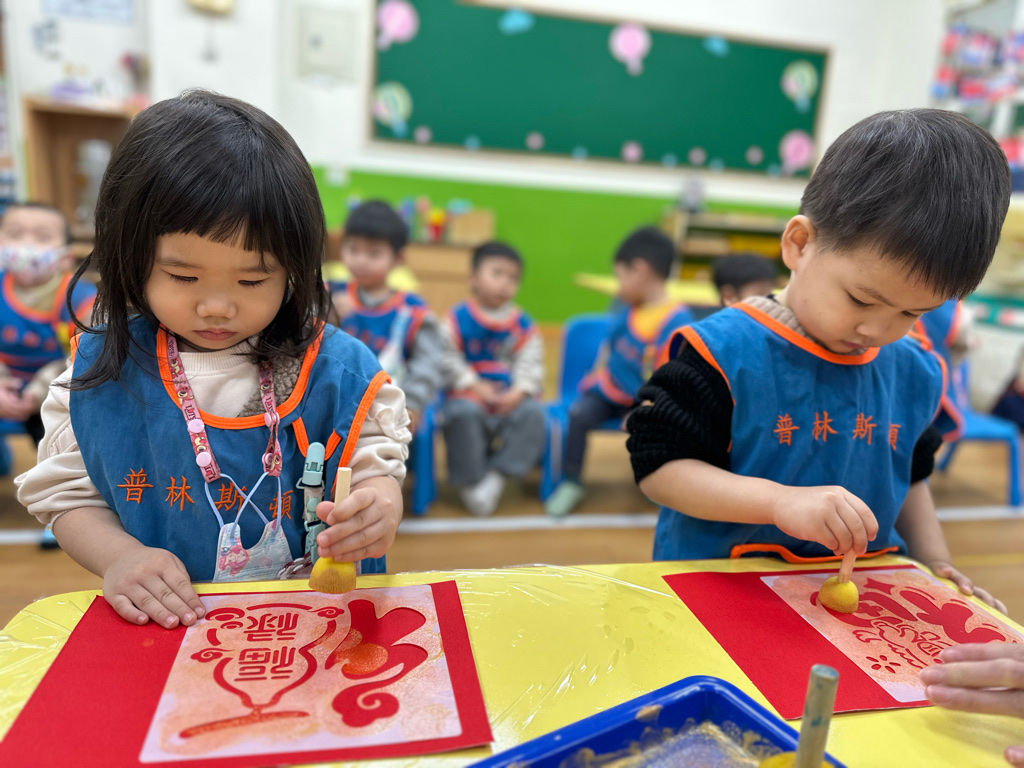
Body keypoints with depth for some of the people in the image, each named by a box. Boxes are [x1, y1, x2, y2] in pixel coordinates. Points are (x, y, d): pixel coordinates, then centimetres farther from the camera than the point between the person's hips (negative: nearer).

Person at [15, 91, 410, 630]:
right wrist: (118, 556, -12)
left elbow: (376, 470, -2)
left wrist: (376, 512, -24)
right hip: (158, 623, 1)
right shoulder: (100, 374, 0)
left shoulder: (337, 372, -5)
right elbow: (68, 495, 7)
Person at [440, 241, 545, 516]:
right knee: (462, 413, -34)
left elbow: (530, 363, 3)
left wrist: (519, 391, -15)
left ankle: (498, 474, -16)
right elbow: (447, 359, -4)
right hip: (469, 393, -2)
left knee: (532, 412, -25)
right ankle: (470, 481, -17)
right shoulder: (458, 318, -1)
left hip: (510, 397, 3)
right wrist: (474, 385, -12)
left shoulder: (522, 324, 8)